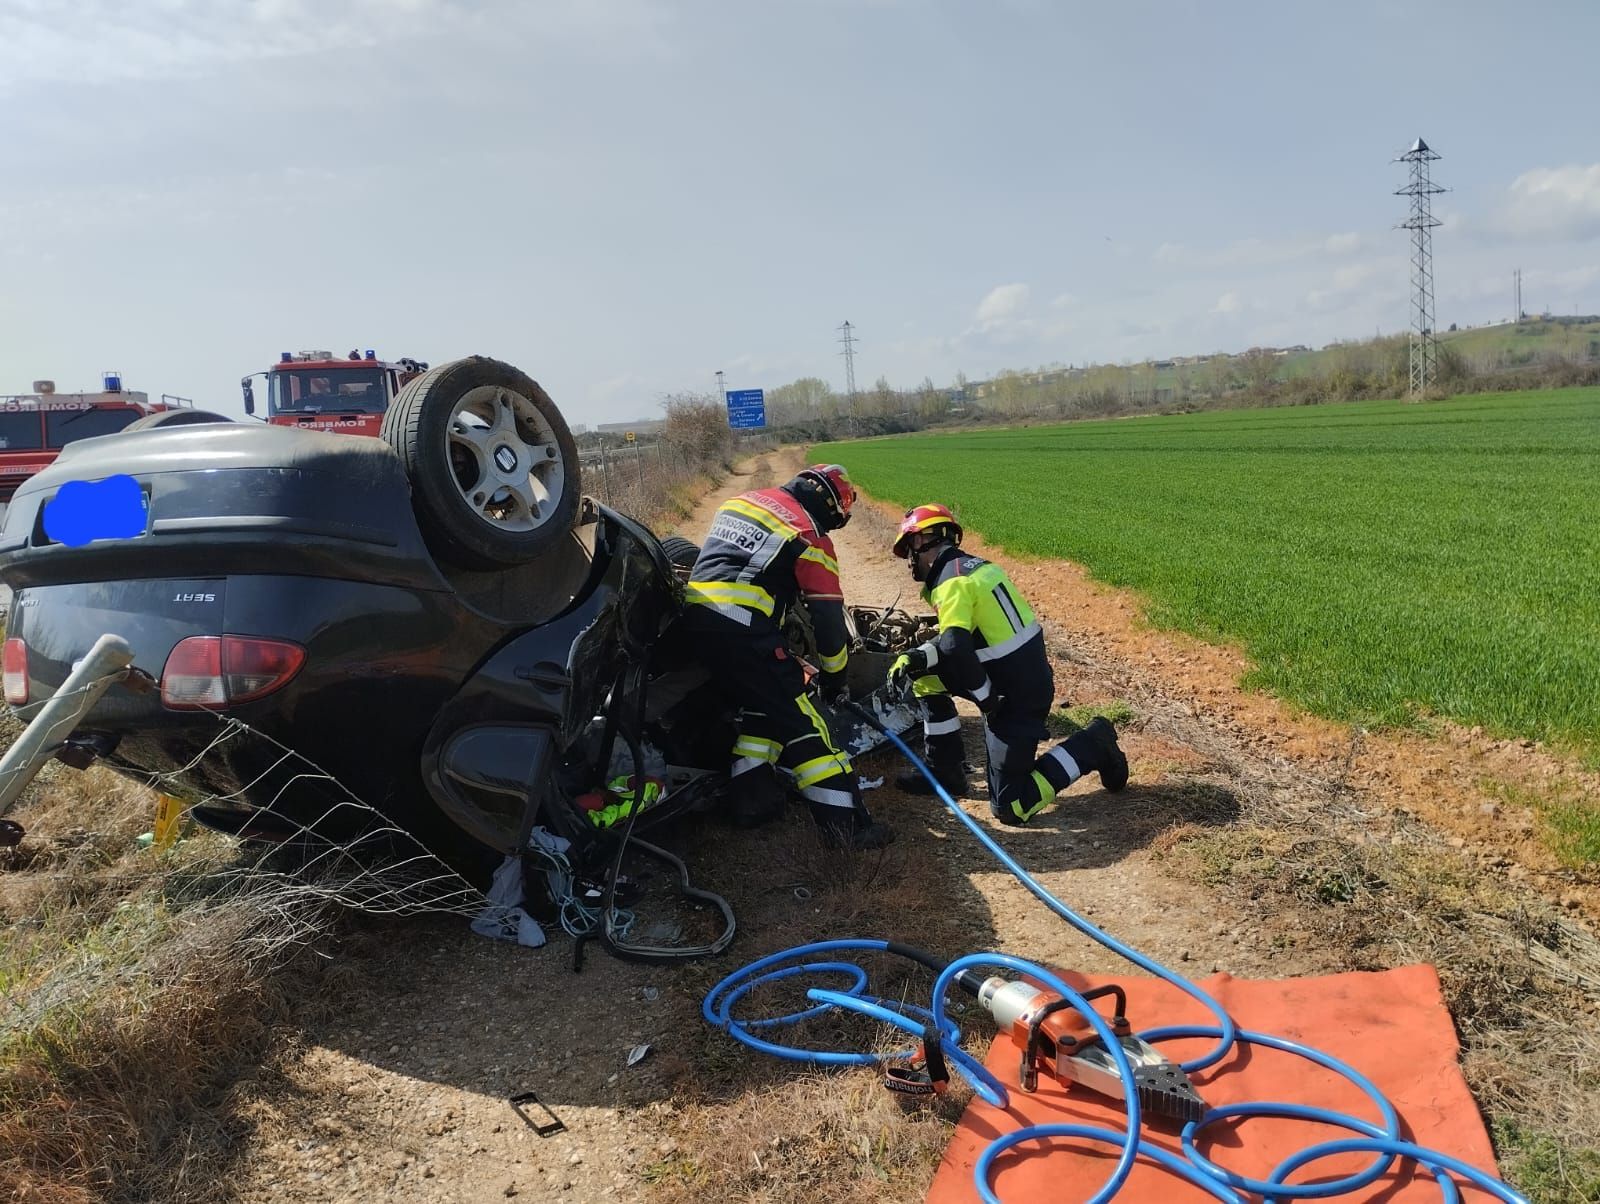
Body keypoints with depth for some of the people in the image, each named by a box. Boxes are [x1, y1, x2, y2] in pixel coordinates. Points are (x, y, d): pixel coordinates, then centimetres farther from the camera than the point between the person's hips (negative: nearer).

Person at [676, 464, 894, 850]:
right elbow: (828, 614, 1)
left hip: (692, 617, 8)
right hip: (741, 630, -8)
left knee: (765, 704, 23)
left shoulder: (741, 500, 22)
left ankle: (750, 796, 23)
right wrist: (834, 673, 16)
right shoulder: (809, 536, 1)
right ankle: (846, 822, -3)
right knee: (799, 717, -2)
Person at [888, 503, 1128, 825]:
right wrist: (916, 657, -2)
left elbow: (956, 647, -30)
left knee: (1010, 807, -3)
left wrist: (987, 701, -17)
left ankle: (1091, 746, 3)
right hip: (1028, 673, 9)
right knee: (925, 673, 15)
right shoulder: (971, 566, 10)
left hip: (1016, 695, -9)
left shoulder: (952, 581, -18)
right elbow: (958, 636, 13)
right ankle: (946, 772, 20)